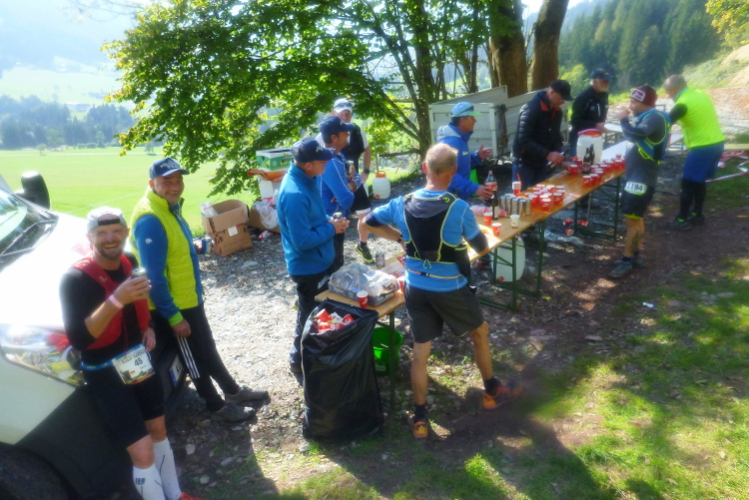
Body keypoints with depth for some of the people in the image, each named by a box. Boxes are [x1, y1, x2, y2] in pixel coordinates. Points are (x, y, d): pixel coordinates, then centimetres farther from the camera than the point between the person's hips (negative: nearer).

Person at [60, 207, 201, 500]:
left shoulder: (130, 264, -2)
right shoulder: (76, 279, -22)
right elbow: (78, 338, -30)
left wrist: (148, 329, -1)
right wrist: (115, 300, -40)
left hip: (139, 361, 7)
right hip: (106, 373, -7)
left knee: (158, 430, 21)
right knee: (142, 452, -8)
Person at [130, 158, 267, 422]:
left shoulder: (171, 207, 4)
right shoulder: (150, 220, -27)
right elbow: (154, 278, -27)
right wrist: (173, 316, -22)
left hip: (189, 299, 9)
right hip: (173, 306, -9)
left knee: (208, 349, 22)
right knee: (196, 358, 8)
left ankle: (233, 391, 39)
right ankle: (218, 407, 27)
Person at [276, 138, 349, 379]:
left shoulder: (307, 179, 0)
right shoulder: (295, 195, -31)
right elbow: (303, 241, -30)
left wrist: (329, 222, -3)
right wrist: (331, 228, -19)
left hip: (320, 260, 9)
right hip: (308, 266, -9)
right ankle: (300, 362, 31)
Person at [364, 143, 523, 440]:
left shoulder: (403, 203, -7)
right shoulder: (459, 208, -19)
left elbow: (369, 222, 8)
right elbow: (482, 248, -7)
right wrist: (480, 239, 15)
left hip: (415, 288, 3)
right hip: (450, 290, -3)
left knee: (420, 352, 14)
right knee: (480, 332, 23)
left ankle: (420, 419, 23)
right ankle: (492, 392, 42)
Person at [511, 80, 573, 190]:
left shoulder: (557, 111, 6)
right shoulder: (531, 109, -19)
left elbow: (555, 137, 13)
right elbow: (524, 139, -26)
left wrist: (560, 159, -2)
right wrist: (547, 154, -30)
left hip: (541, 164, 8)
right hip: (524, 163, -7)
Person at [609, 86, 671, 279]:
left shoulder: (655, 117, -16)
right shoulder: (648, 117, 15)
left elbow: (638, 133, -34)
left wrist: (624, 120, -19)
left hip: (642, 177, -11)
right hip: (636, 175, 11)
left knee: (631, 219, -7)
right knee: (636, 217, 16)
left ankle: (627, 260, 0)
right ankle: (636, 255, 27)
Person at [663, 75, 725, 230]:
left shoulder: (683, 103, -15)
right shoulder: (701, 94, 10)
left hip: (703, 147, -8)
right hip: (717, 143, 9)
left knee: (688, 183, 0)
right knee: (699, 180, 19)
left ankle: (682, 220, 4)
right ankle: (697, 214, 28)